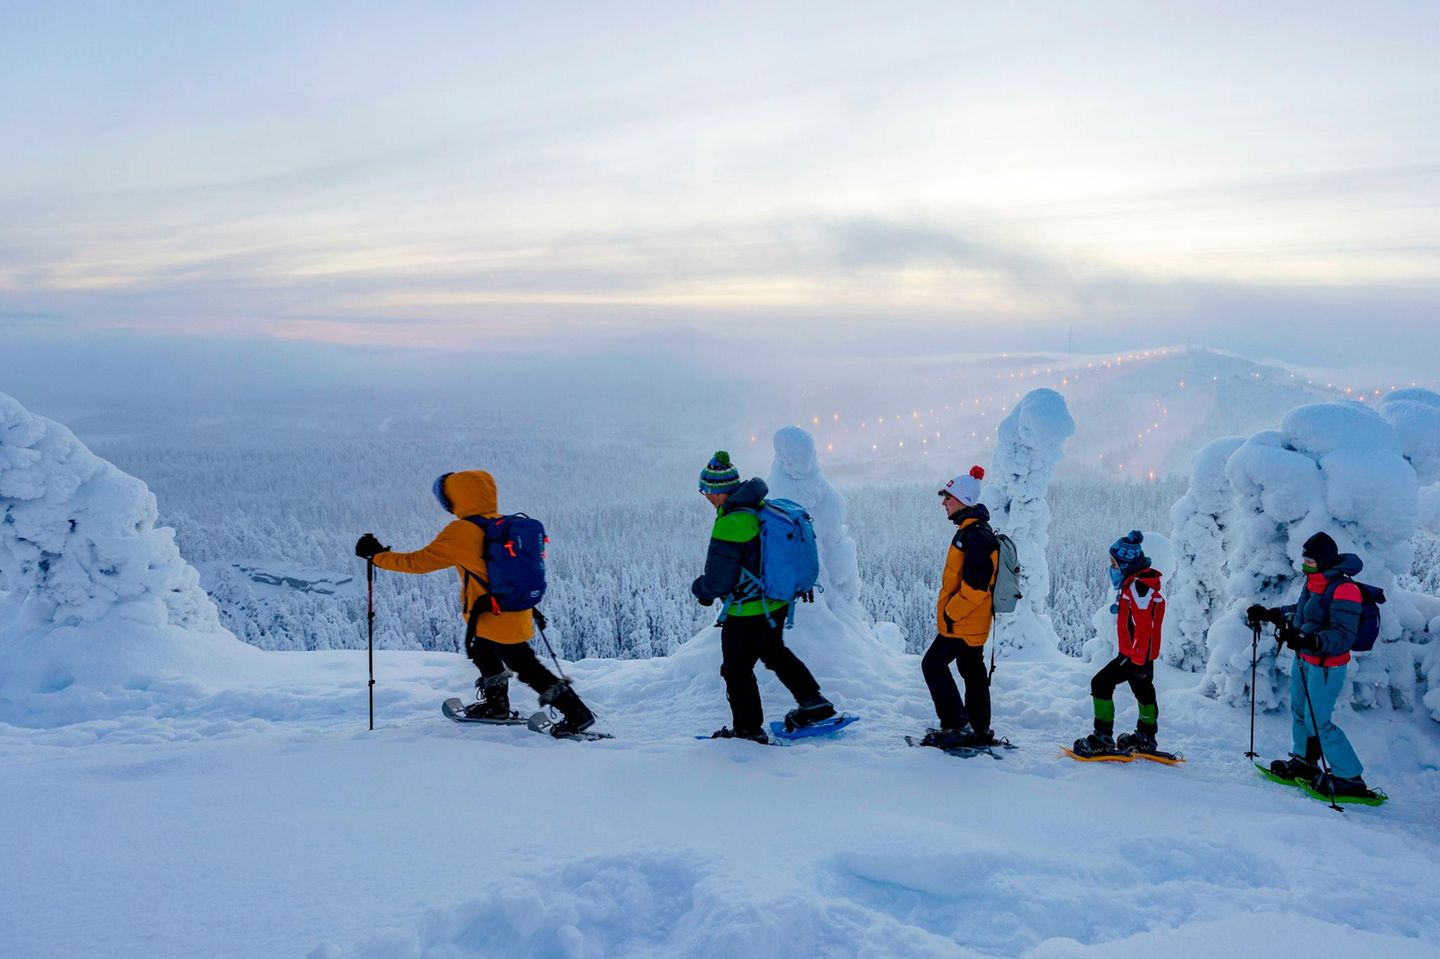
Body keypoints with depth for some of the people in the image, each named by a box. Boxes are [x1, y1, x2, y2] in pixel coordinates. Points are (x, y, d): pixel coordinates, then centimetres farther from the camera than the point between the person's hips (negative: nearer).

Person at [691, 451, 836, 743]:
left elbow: (717, 583, -25)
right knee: (774, 651, 31)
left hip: (747, 614, -8)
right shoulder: (762, 508, -2)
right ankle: (813, 702, 32)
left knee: (737, 670, 12)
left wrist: (698, 588, -2)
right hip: (777, 603, 8)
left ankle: (748, 729, 24)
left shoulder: (729, 525, -29)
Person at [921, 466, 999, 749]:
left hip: (963, 622, -10)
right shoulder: (970, 530, 13)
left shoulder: (976, 535, -21)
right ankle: (980, 730, 23)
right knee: (973, 672, 15)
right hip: (971, 621, 10)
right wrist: (950, 612, 20)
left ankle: (956, 726, -4)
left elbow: (975, 585, -26)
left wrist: (951, 613, -18)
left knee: (933, 664, -5)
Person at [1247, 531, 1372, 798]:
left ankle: (1350, 779, 5)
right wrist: (1269, 614, 22)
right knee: (1299, 711, 21)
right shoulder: (1314, 580, 4)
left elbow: (1343, 636, -29)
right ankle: (1304, 762, 40)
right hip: (1304, 658, 9)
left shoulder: (1343, 589, -24)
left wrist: (1311, 641, -42)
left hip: (1326, 665, -9)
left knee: (1317, 722, -6)